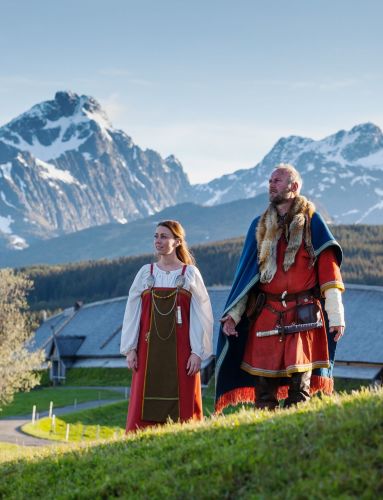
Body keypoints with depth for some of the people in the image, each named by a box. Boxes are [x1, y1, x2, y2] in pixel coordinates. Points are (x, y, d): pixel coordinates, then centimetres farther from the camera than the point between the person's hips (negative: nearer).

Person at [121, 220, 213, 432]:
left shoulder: (190, 273, 3)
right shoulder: (145, 273, 9)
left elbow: (201, 315, 0)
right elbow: (132, 312, 9)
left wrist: (197, 352, -6)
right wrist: (130, 349, 2)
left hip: (180, 350, -2)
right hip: (150, 349, 2)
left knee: (181, 406, -2)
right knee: (145, 406, -2)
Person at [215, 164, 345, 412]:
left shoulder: (311, 222, 4)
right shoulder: (260, 226, 15)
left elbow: (329, 270, -2)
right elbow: (246, 273, 15)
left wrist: (336, 316, -9)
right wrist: (233, 314, 6)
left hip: (302, 316, -3)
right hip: (266, 317, 3)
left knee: (299, 384, -5)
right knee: (263, 387, 0)